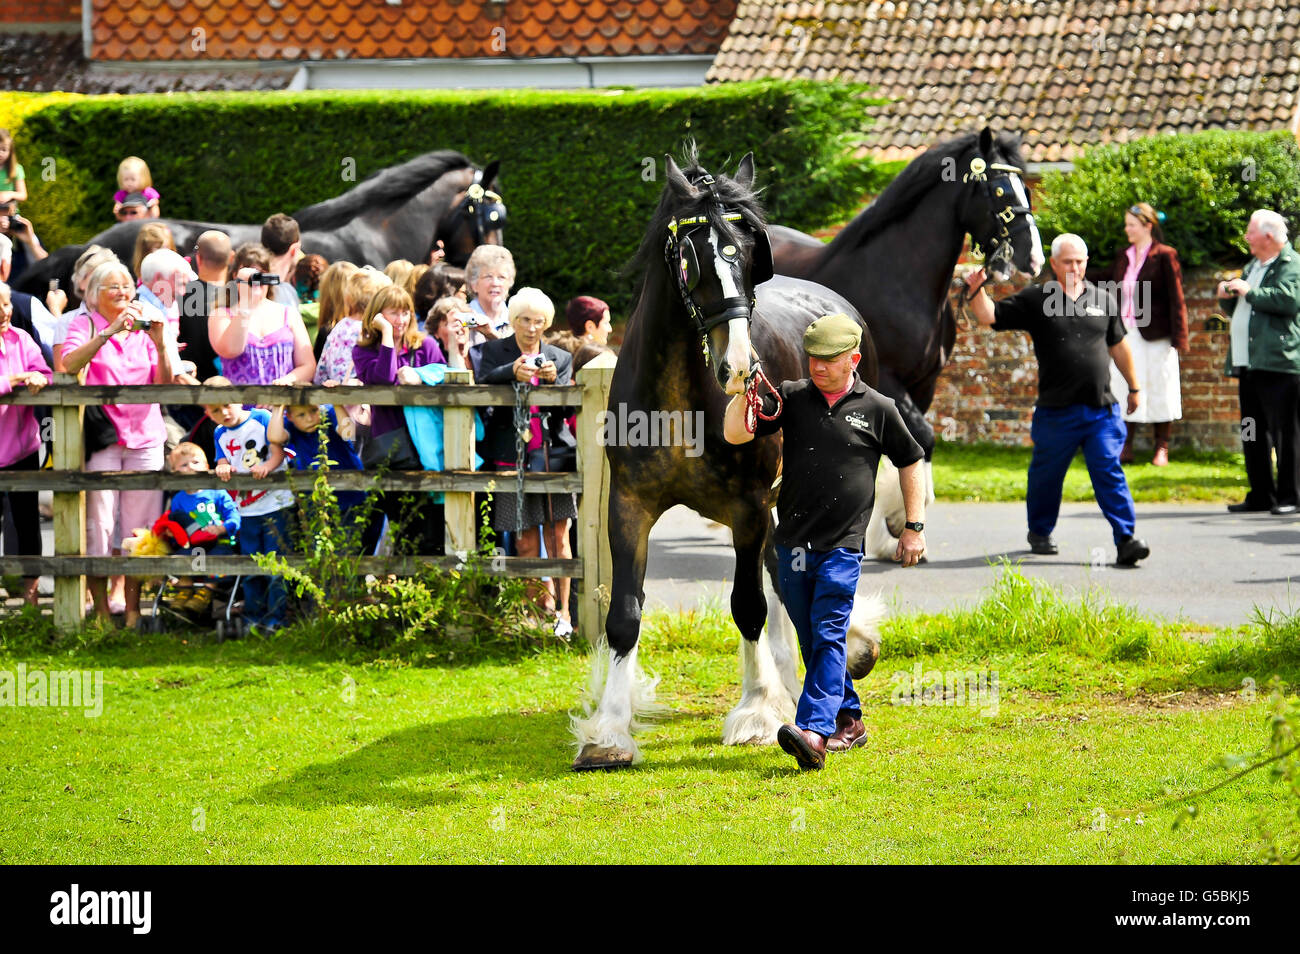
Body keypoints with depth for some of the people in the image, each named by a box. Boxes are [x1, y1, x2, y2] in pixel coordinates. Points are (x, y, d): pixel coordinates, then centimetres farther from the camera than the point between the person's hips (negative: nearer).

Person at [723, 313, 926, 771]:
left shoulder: (878, 409, 2)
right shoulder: (791, 397, 6)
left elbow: (911, 462, 14)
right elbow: (735, 434, 0)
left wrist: (914, 527, 10)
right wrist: (740, 396, -19)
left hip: (842, 546, -4)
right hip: (793, 544, 4)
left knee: (829, 637, -15)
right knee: (812, 640, 11)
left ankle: (814, 730, -28)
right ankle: (848, 721, 25)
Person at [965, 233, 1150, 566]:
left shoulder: (1103, 301, 10)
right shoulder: (1035, 300, 1)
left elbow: (1118, 347, 21)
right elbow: (989, 316, -1)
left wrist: (1134, 387, 28)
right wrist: (977, 290, -19)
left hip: (1102, 409, 1)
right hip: (1056, 410, -1)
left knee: (1109, 472, -8)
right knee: (1046, 474, 12)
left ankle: (1126, 540, -12)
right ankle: (1040, 533, 33)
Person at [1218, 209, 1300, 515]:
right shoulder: (1252, 266, 23)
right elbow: (1233, 310, 32)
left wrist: (1249, 292, -13)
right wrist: (1226, 296, 8)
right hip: (1249, 364, 9)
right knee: (1252, 433, 10)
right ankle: (1261, 494, 16)